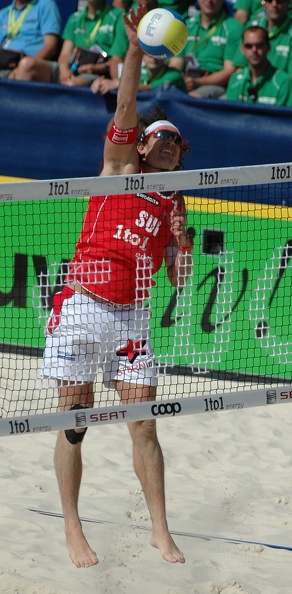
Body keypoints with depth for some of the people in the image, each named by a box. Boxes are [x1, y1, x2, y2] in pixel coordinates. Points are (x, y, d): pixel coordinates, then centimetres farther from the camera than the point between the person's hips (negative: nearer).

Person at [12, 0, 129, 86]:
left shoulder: (118, 17, 10)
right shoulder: (75, 18, 26)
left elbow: (117, 61, 2)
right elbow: (65, 54, 15)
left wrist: (98, 68, -16)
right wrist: (64, 67, -8)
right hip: (70, 70, 5)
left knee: (73, 83, -42)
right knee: (27, 63, -22)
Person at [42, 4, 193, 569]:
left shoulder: (172, 205, 14)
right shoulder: (120, 166, 5)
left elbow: (180, 281, 14)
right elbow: (125, 111, -11)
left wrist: (180, 238, -5)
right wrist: (136, 49, -22)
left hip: (132, 319, 3)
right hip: (82, 307, -3)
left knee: (144, 425, -2)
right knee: (74, 424, 0)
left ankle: (160, 530, 4)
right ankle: (72, 528, 9)